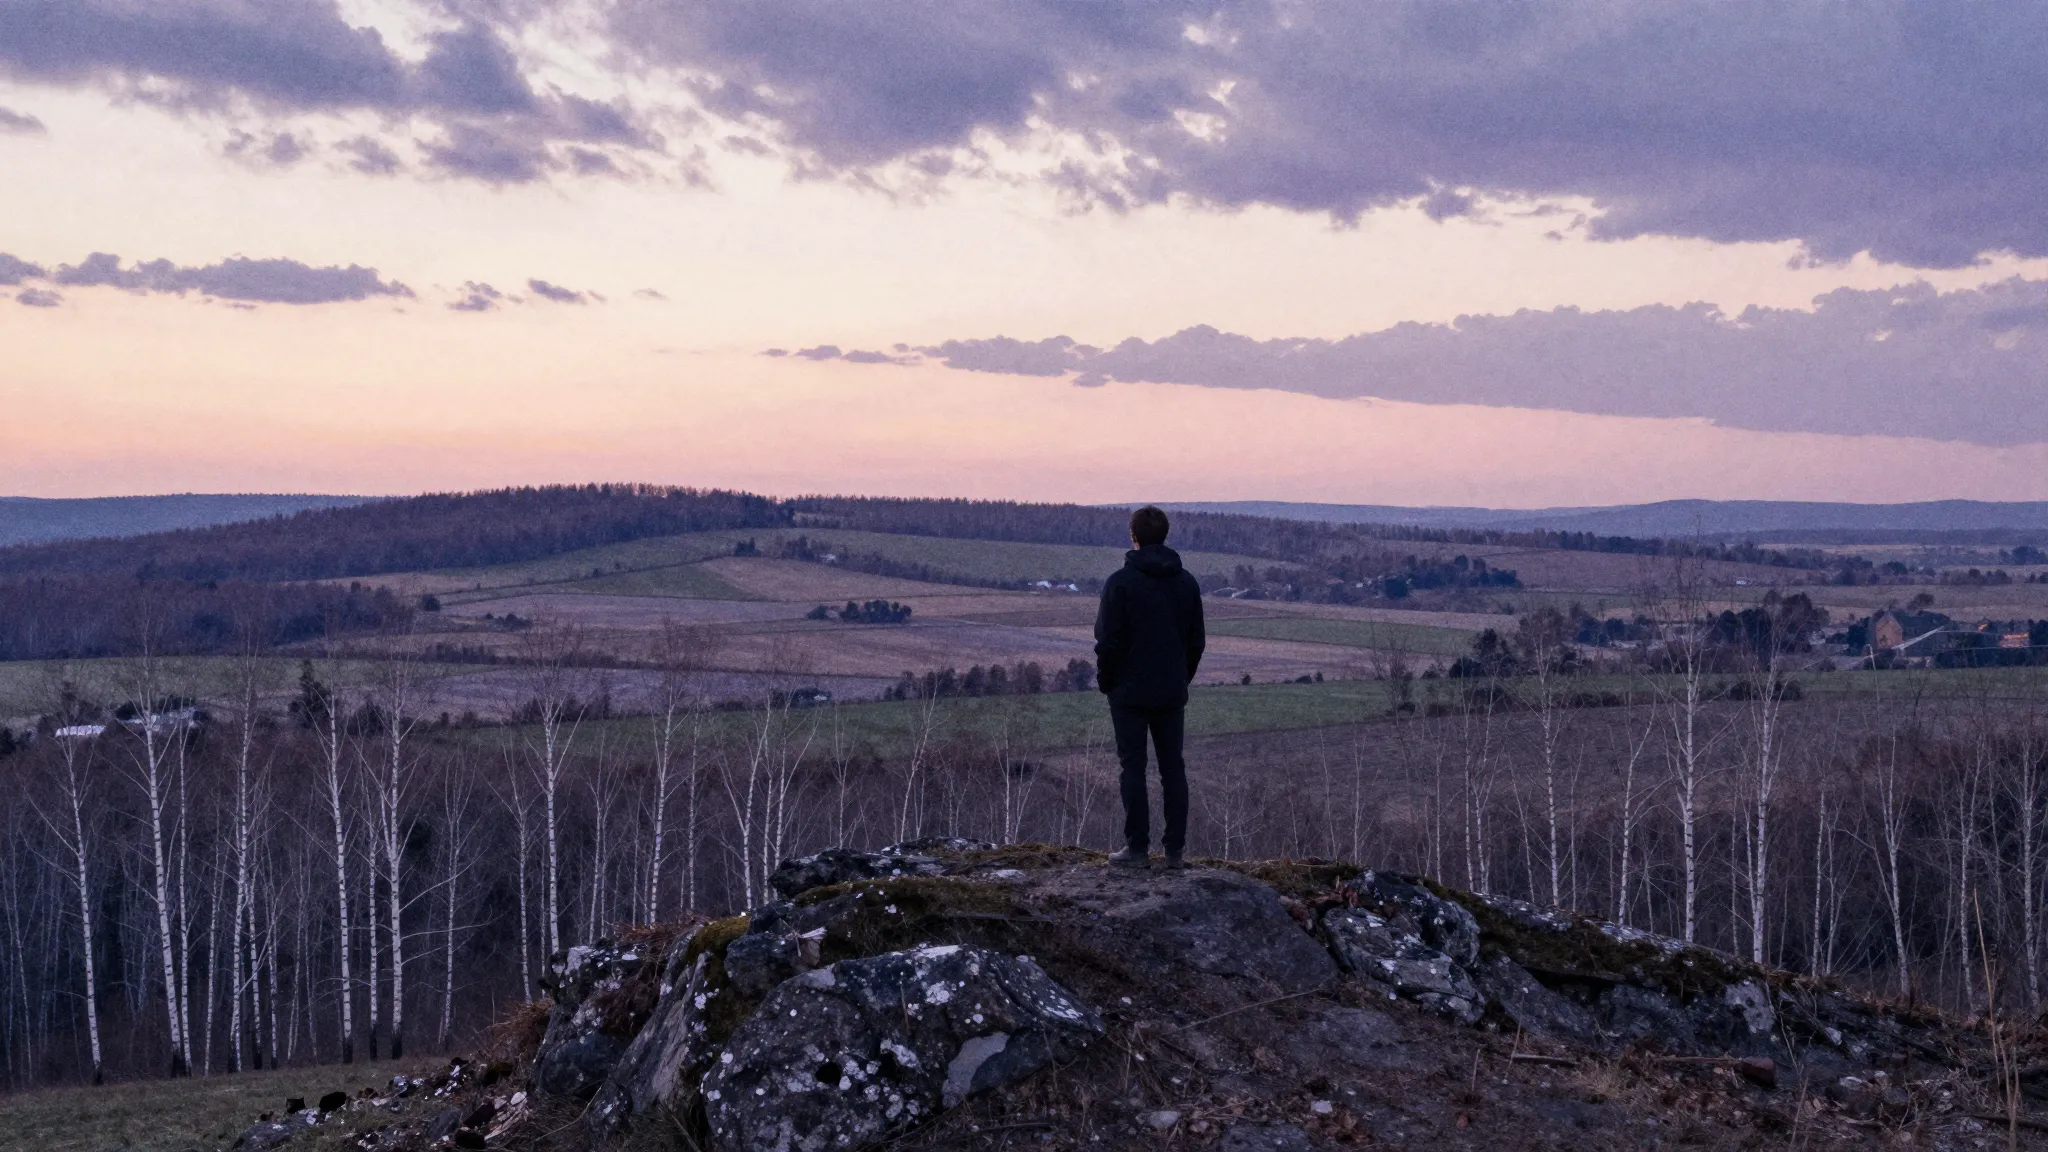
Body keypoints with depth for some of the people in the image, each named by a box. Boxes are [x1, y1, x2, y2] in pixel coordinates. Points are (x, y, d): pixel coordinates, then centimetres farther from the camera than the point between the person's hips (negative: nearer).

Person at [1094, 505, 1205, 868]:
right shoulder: (1187, 582, 6)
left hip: (1130, 692, -4)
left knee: (1133, 767, 1)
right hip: (1172, 692, 4)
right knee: (1173, 768, 8)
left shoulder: (1120, 582, -10)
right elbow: (1196, 639, 10)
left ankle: (1137, 848, 0)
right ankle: (1175, 849, 8)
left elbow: (1108, 640, -11)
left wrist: (1105, 682, 3)